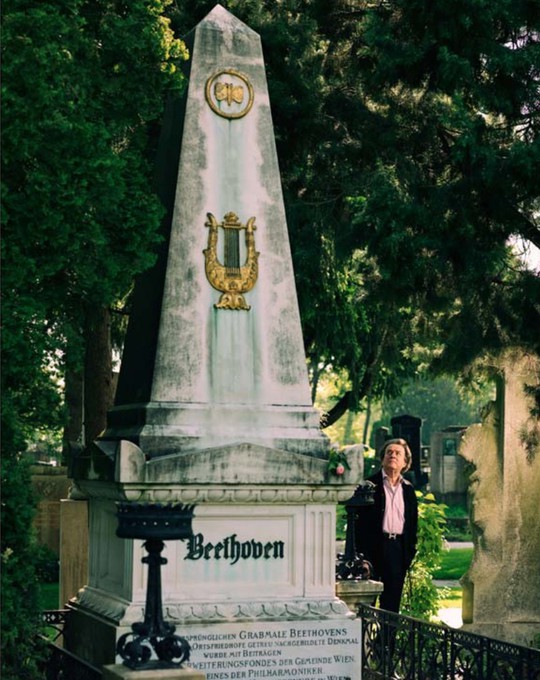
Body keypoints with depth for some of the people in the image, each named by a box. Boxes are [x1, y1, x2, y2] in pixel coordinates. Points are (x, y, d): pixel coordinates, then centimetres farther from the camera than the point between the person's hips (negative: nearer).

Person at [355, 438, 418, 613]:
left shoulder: (408, 489, 13)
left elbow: (413, 521, 16)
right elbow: (359, 518, -3)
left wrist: (411, 550, 8)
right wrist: (361, 550, -10)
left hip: (398, 547, 4)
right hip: (374, 546, -4)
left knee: (392, 601, 6)